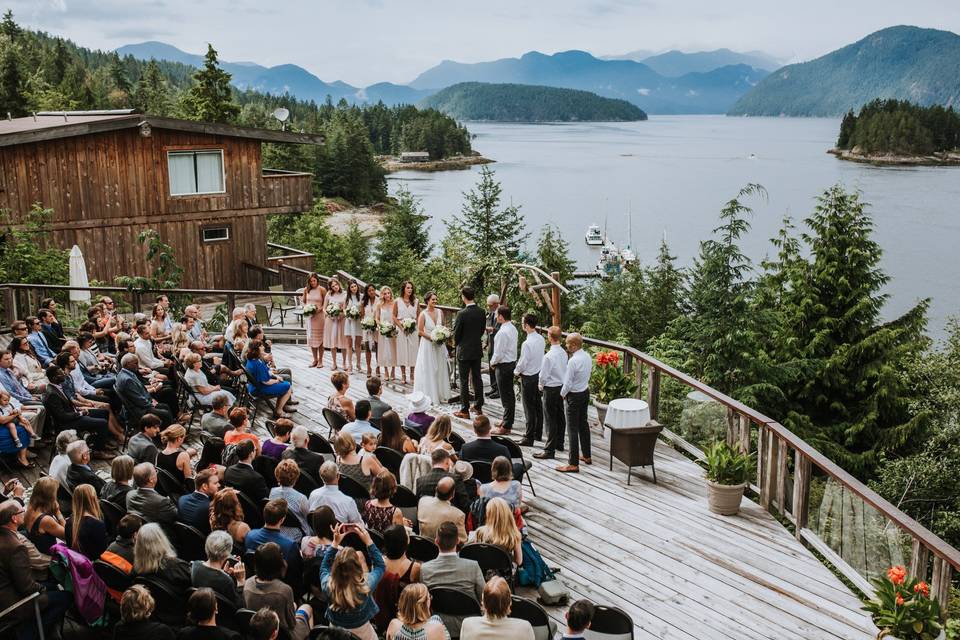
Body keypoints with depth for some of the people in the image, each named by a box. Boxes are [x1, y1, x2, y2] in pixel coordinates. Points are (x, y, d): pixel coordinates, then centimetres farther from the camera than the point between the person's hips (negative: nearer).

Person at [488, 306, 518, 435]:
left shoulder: (502, 332, -23)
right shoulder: (513, 329, 6)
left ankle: (506, 427, 3)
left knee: (506, 396, -3)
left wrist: (492, 363, -4)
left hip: (503, 366, -10)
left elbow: (499, 353, -23)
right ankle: (508, 421, 32)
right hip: (512, 362, 10)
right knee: (510, 394, 18)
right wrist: (495, 361, 13)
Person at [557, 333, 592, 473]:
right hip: (585, 392, 9)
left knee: (573, 429, -3)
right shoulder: (587, 356, 1)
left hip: (575, 396, -9)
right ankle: (586, 456, 33)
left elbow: (568, 383, -21)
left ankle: (573, 464, 0)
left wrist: (563, 394, -3)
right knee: (583, 425, 21)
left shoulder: (573, 361, -26)